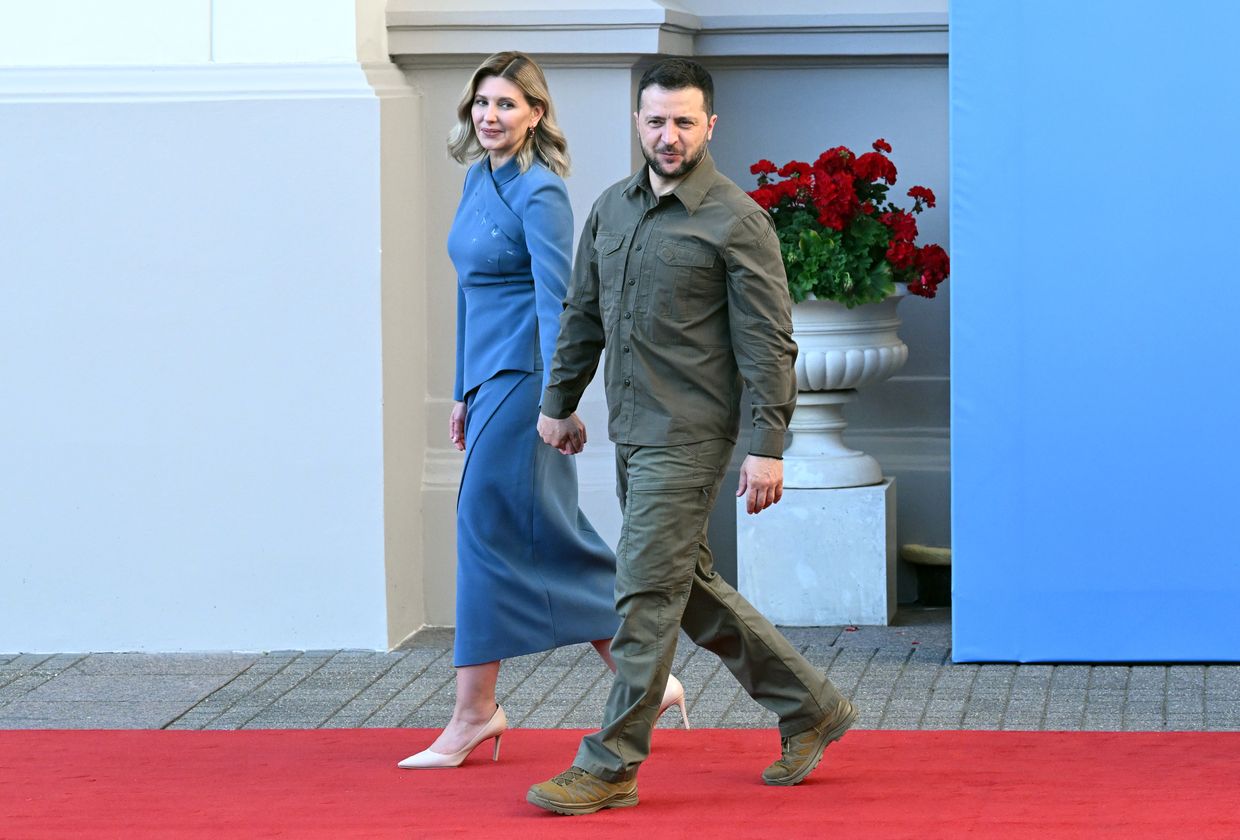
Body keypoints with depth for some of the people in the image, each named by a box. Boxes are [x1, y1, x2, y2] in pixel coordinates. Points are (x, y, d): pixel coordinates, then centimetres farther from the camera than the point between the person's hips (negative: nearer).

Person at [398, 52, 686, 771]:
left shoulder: (540, 193, -12)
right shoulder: (479, 180, 14)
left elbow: (554, 299, -19)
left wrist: (555, 400, -27)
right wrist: (463, 392, 22)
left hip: (523, 378, -9)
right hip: (488, 375, 9)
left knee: (487, 524, -7)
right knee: (549, 535, 9)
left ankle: (476, 711, -2)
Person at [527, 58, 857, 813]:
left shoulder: (737, 221, -11)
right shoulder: (612, 208, 11)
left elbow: (768, 341, -13)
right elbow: (583, 315, 22)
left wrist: (768, 446, -17)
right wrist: (560, 402, 24)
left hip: (688, 436, -8)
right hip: (632, 435, 8)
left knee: (648, 593, -7)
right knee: (690, 587, 14)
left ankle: (612, 766, -1)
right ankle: (810, 708, 26)